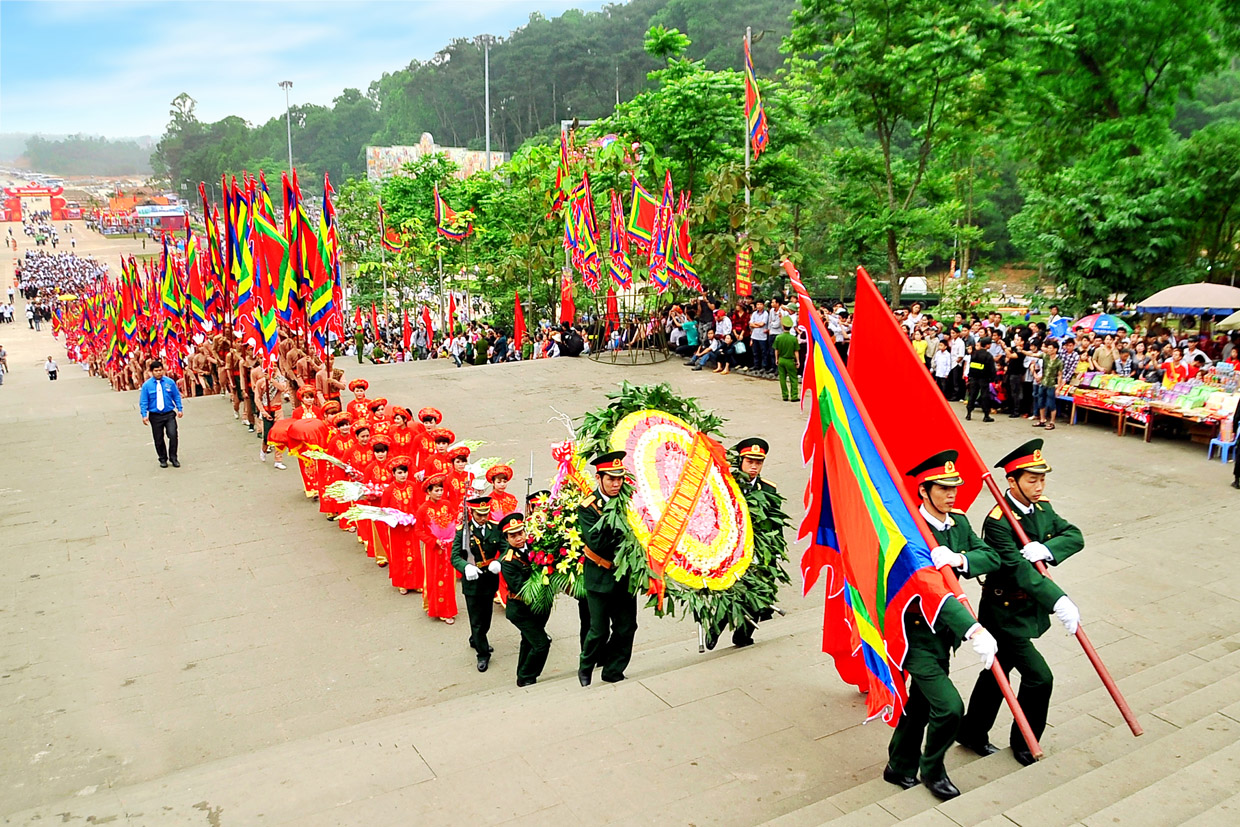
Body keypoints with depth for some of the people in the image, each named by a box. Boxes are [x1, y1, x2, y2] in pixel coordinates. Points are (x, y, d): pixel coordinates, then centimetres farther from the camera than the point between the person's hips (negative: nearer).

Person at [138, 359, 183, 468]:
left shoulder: (170, 382, 0)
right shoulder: (147, 385, -4)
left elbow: (176, 396, 8)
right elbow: (143, 402, -2)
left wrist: (179, 409, 1)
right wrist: (144, 415, -10)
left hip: (169, 414, 0)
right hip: (155, 416, 0)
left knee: (173, 435, -13)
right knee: (158, 439, 7)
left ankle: (173, 458, 3)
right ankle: (163, 459, 25)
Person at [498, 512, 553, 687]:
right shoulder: (508, 562, -21)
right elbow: (520, 589, -28)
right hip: (522, 611, -6)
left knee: (529, 642, 24)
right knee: (541, 644, -13)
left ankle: (523, 676, 44)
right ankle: (526, 678, 7)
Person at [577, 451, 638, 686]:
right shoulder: (588, 507, -12)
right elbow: (597, 544, -23)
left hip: (625, 575, 4)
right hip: (600, 577, -4)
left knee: (626, 628, 7)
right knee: (600, 630, 3)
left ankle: (613, 673, 26)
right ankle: (586, 668, 30)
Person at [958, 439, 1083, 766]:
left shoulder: (1043, 508, 2)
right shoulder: (997, 522, -25)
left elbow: (1075, 536, -6)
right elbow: (1018, 569, -32)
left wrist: (1047, 548, -26)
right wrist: (1058, 602, -39)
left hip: (1030, 608, 8)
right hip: (1005, 613, -8)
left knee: (998, 671, 19)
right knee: (1039, 677, -4)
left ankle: (973, 733, 35)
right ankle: (1023, 743, 19)